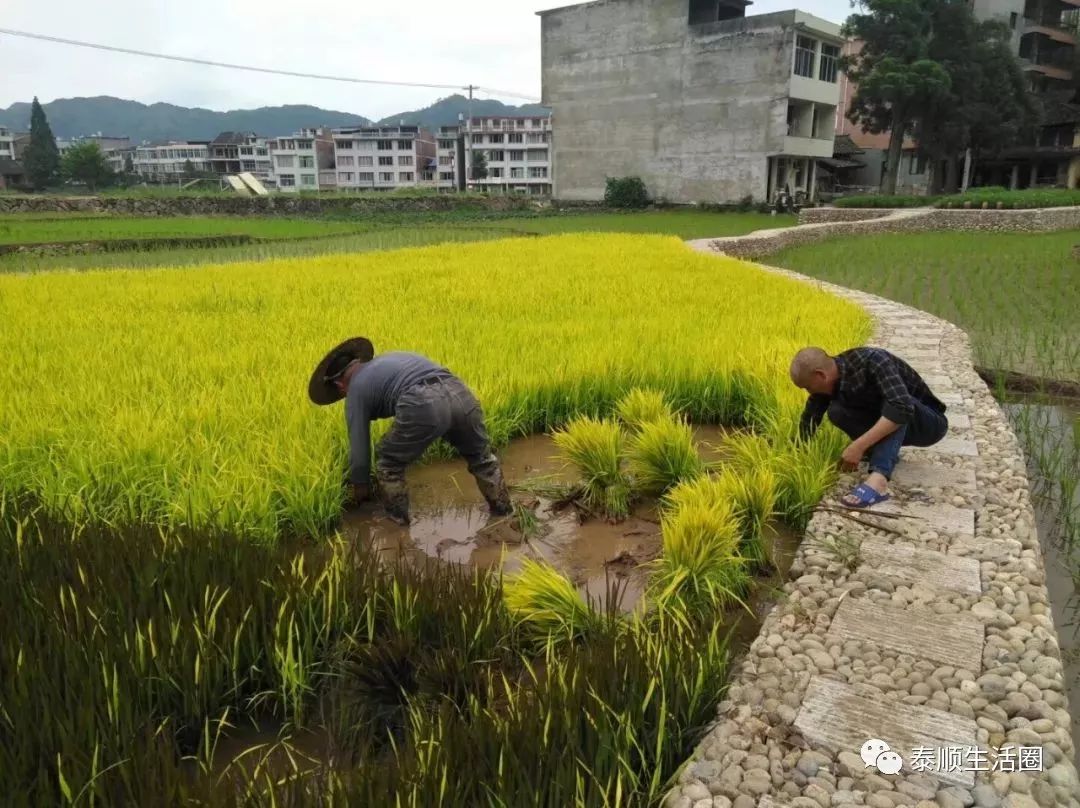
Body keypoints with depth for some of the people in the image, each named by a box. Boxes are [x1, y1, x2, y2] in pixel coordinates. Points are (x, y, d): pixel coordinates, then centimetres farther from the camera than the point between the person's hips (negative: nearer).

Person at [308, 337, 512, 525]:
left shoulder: (357, 390, 20)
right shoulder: (388, 359, 37)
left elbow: (359, 446, 23)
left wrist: (360, 486, 37)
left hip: (424, 407, -6)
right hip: (459, 392, 6)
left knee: (389, 464, 22)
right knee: (480, 458, 30)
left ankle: (398, 523, 30)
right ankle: (502, 511, 42)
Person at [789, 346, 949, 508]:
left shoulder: (872, 360, -31)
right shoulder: (831, 379, -11)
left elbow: (902, 408, -43)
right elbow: (809, 419, -3)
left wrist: (859, 446, -42)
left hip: (930, 423, -6)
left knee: (896, 404, -36)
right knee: (836, 411, -17)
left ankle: (878, 480, -43)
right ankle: (888, 452, 0)